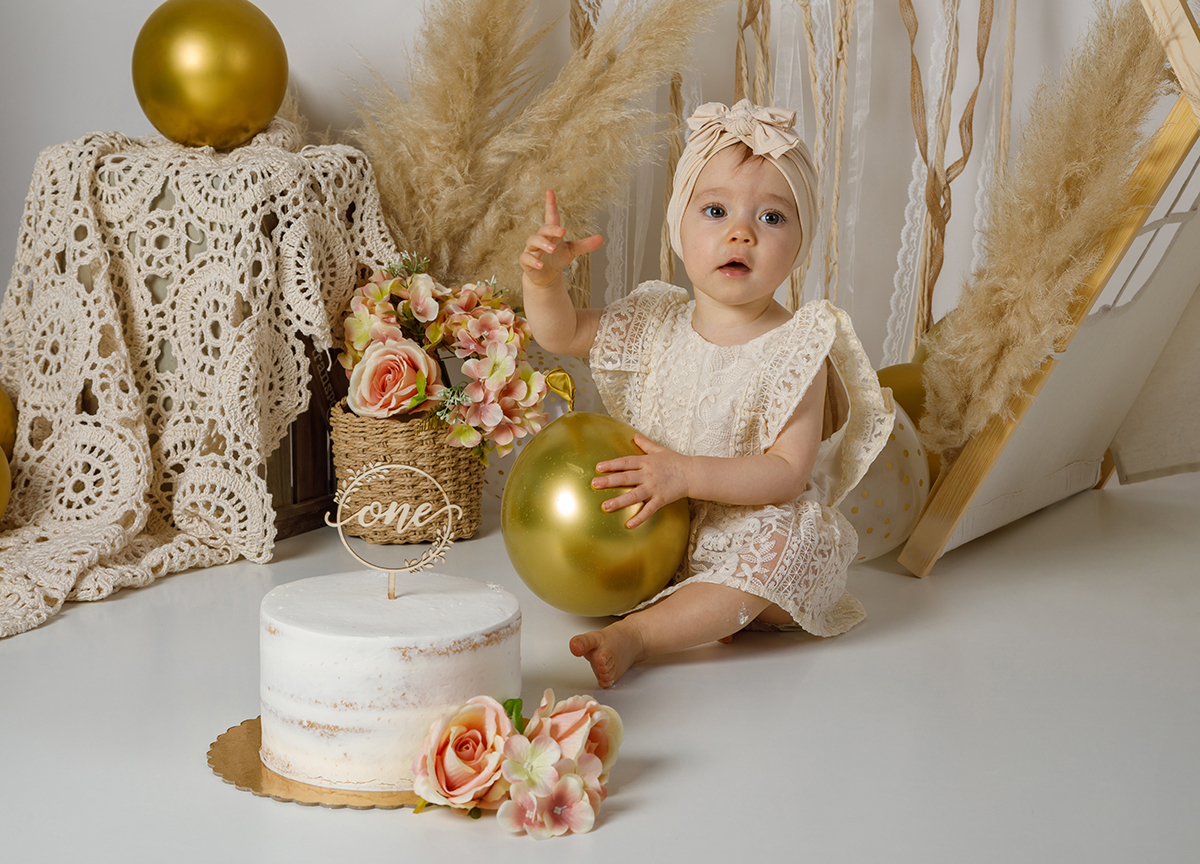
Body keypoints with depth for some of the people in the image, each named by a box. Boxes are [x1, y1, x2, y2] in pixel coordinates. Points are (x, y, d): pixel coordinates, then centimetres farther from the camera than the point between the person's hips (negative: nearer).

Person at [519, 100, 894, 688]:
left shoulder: (795, 348, -14)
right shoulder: (659, 325, 1)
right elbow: (559, 333, 10)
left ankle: (636, 633, -39)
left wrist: (687, 474, -30)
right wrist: (544, 279, -12)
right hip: (662, 540, 7)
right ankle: (706, 610, -7)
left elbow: (788, 472, -20)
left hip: (749, 539, -6)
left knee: (785, 537, -36)